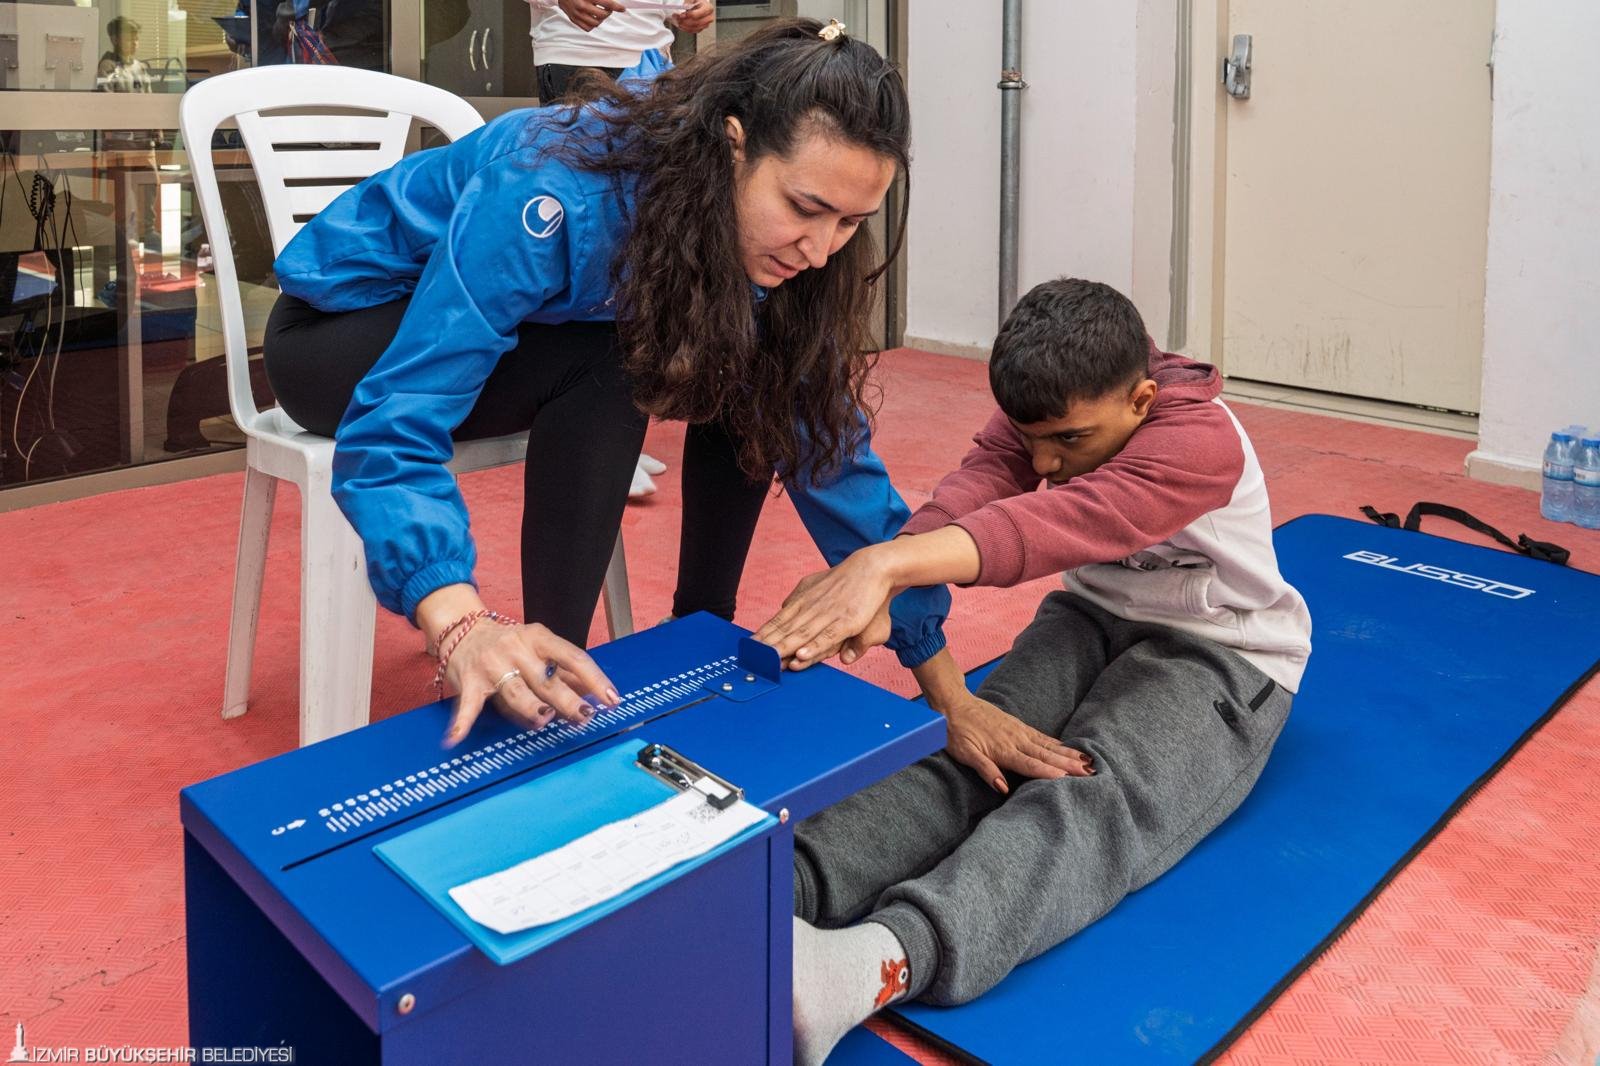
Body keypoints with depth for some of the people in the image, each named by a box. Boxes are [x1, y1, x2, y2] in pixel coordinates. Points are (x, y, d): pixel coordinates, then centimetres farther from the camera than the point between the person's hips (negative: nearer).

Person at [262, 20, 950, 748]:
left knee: (754, 379, -12)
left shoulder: (763, 238, -18)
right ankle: (546, 679, -20)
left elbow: (825, 434, -13)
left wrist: (929, 649, -13)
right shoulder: (558, 197, -37)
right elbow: (394, 428, -42)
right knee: (604, 369, -33)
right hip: (343, 328, -5)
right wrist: (462, 627, -58)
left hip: (502, 327, 6)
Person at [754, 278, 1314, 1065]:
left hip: (1223, 654, -5)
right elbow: (964, 500, -26)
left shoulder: (1201, 441, -25)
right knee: (972, 750, -26)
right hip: (1094, 617, 6)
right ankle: (773, 892, -49)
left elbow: (1058, 524, -43)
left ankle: (885, 961, -62)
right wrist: (871, 595, -48)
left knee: (1092, 798, -36)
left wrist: (887, 565, -58)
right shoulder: (1041, 416, -6)